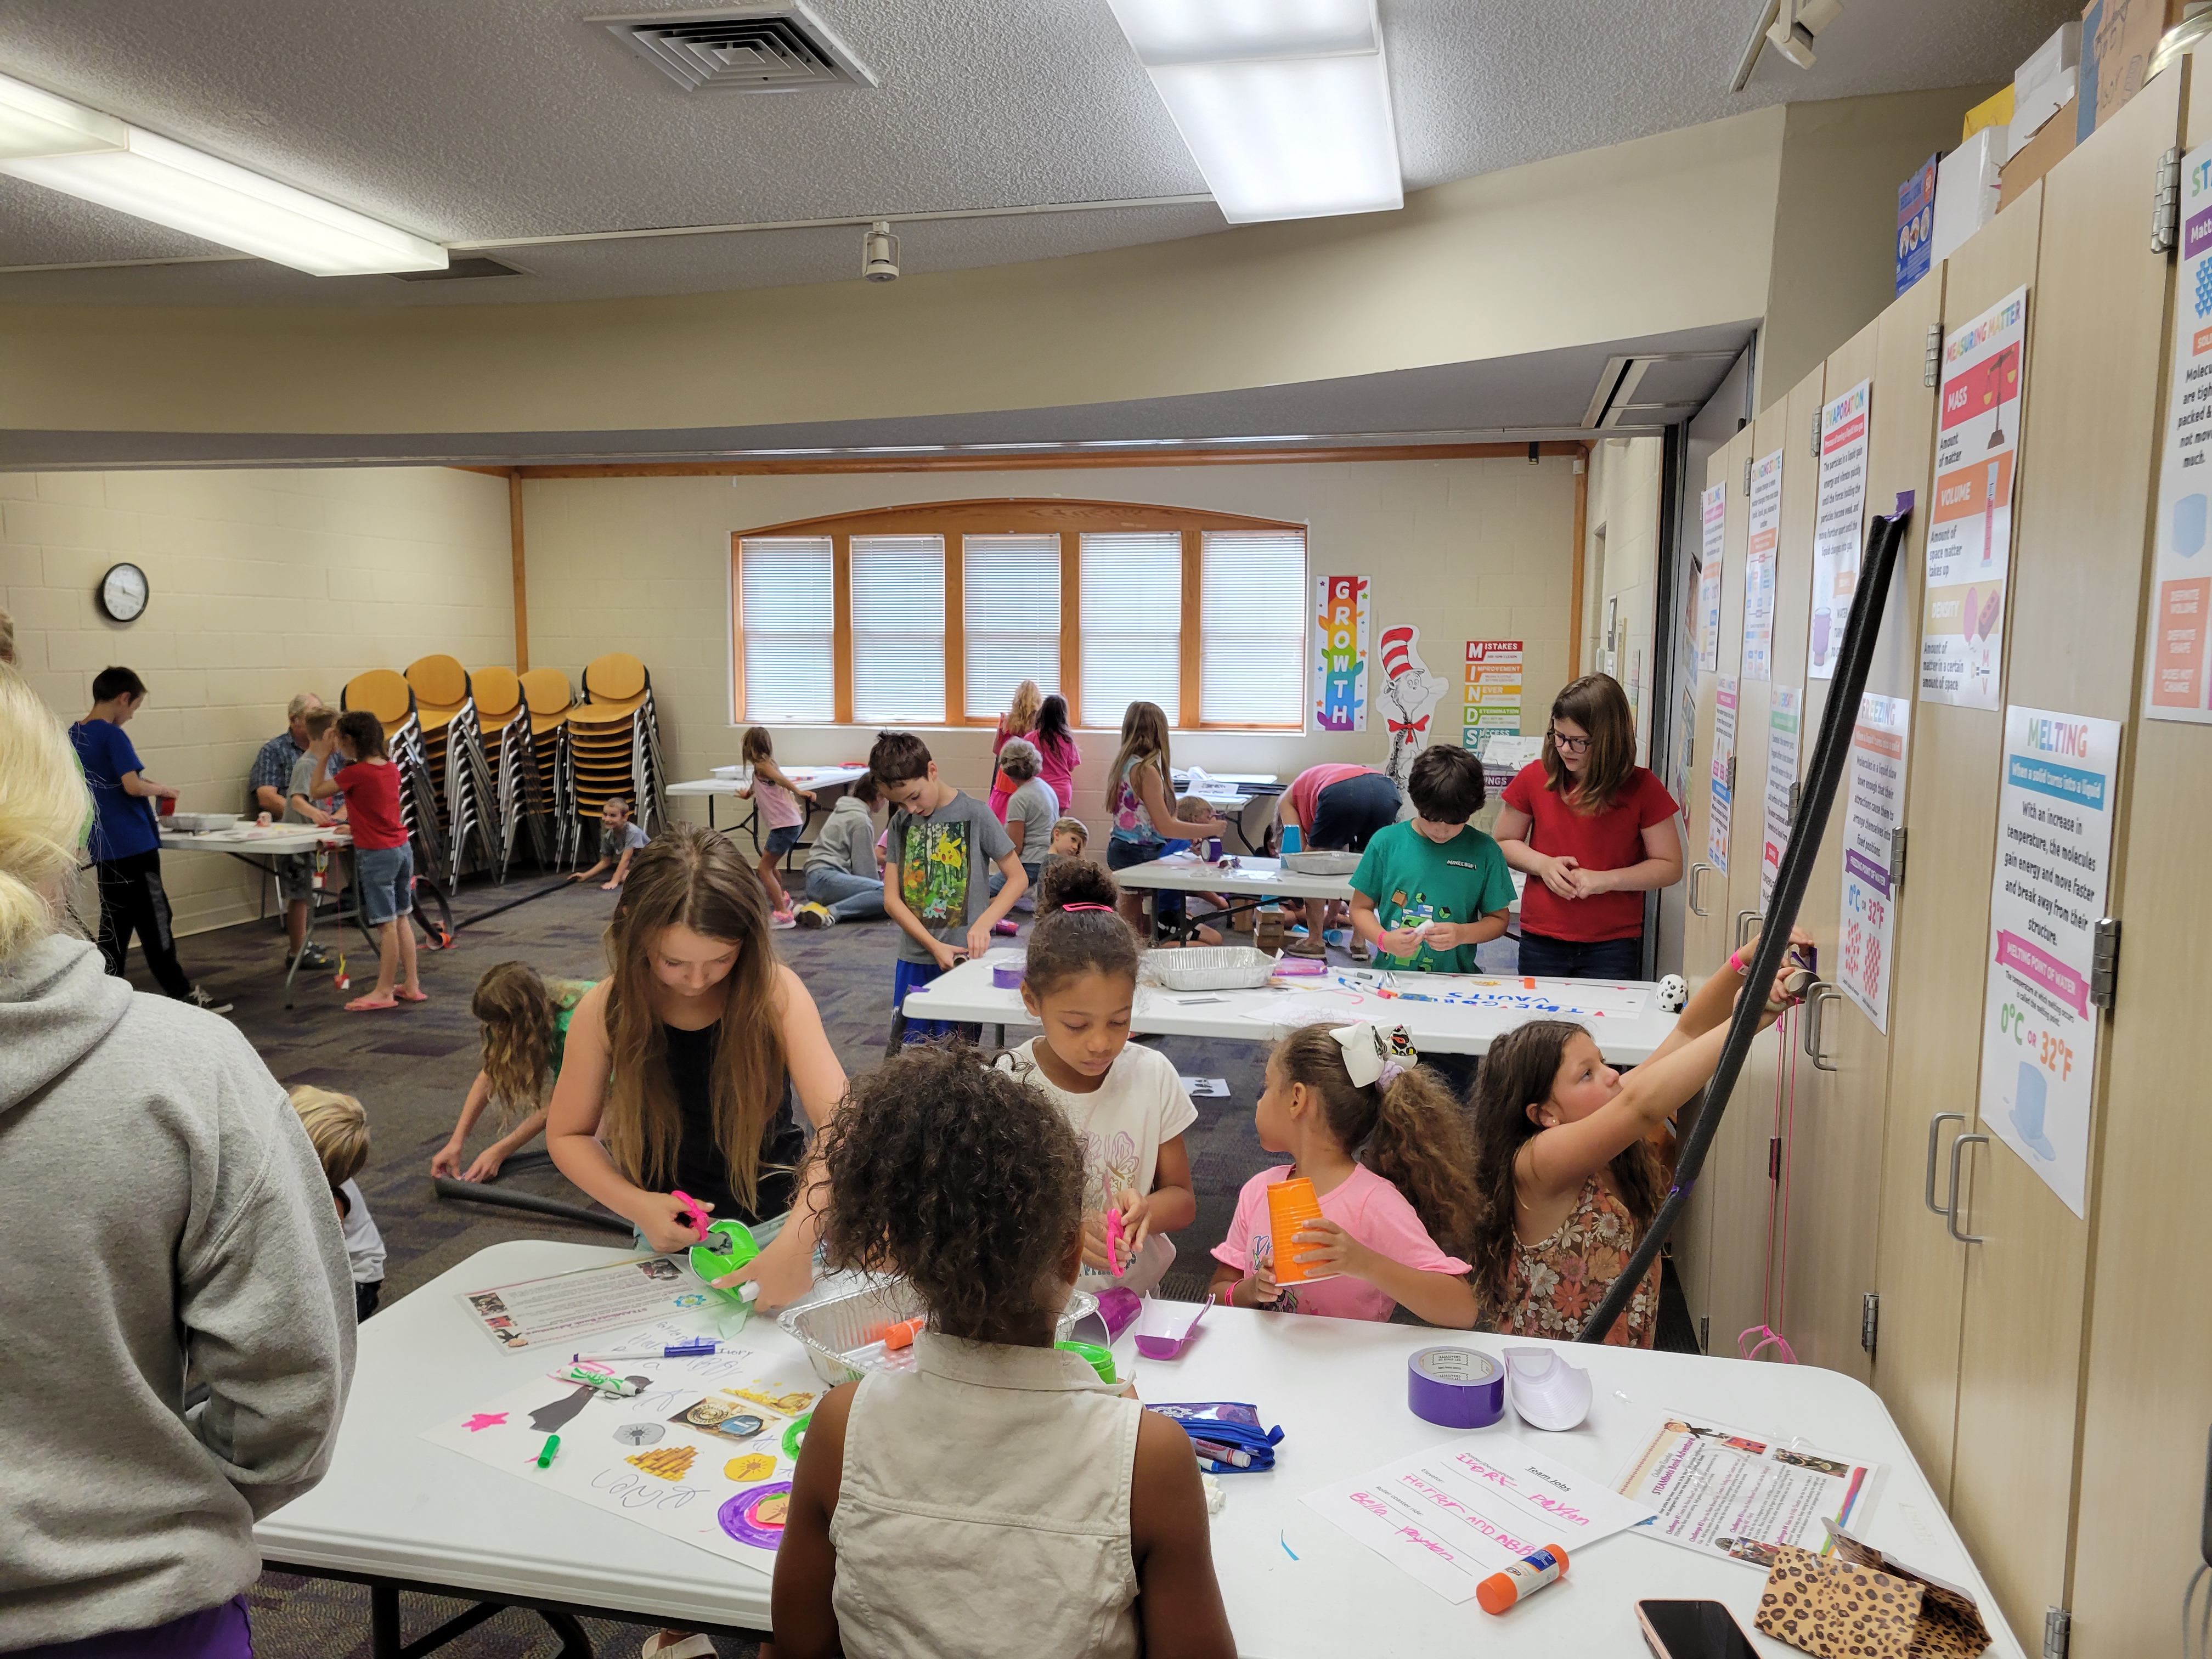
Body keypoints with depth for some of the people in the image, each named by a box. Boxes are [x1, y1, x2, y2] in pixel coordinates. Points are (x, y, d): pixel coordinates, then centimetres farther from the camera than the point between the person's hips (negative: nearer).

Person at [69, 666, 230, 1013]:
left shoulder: (74, 736, 12)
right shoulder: (113, 736, -13)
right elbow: (133, 785, -21)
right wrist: (161, 789, -3)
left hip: (104, 850, 8)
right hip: (133, 846, -8)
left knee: (115, 924, 13)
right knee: (154, 923, -4)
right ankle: (183, 994, 1)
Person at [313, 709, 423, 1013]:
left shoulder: (355, 773, -15)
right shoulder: (391, 768, 7)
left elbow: (315, 793, -4)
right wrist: (354, 825, 21)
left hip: (376, 854, -8)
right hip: (402, 849, 8)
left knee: (387, 924, -3)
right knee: (401, 920, 13)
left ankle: (384, 992, 5)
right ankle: (411, 985, 17)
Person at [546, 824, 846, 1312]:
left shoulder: (775, 992, -15)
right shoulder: (606, 1010, -9)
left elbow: (839, 1122, -25)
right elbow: (567, 1135, 4)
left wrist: (797, 1241, -40)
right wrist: (636, 1205, -14)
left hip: (779, 1224, -1)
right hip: (671, 1238, 2)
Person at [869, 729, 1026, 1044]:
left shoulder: (975, 814, -5)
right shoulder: (900, 823, 6)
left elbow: (1018, 878, -2)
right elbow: (891, 899, 2)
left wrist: (983, 924, -17)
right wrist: (934, 946, -11)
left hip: (964, 958, -3)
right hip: (914, 960, 4)